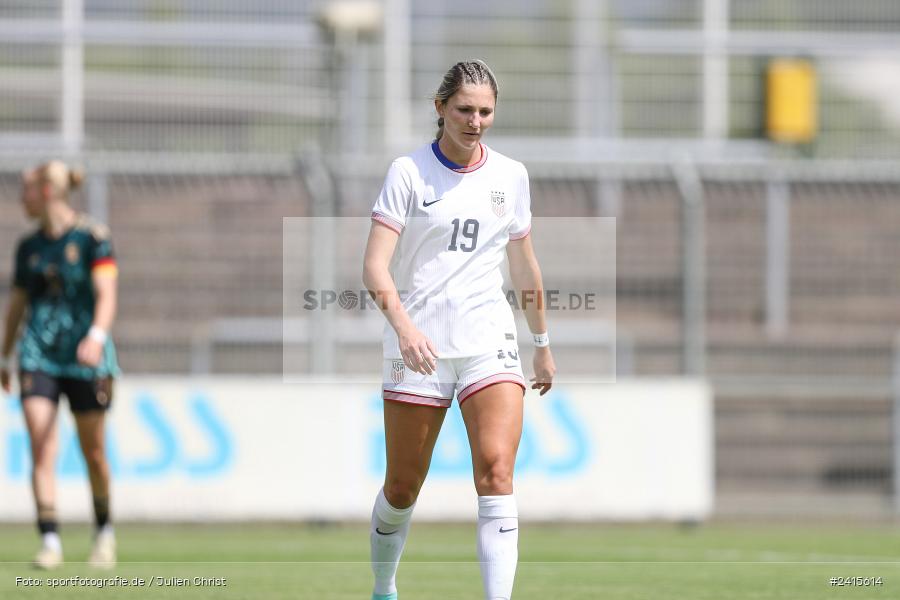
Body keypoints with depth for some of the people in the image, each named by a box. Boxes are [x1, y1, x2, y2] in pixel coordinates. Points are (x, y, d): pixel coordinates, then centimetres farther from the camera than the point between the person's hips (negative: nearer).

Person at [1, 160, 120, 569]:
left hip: (86, 358, -3)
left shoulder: (92, 238, -4)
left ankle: (104, 531, 29)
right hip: (38, 356, 3)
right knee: (41, 449, -12)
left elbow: (106, 293, -13)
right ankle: (50, 542, -15)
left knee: (93, 454, 6)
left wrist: (97, 336, -29)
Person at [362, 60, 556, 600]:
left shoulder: (510, 175, 8)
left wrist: (543, 343, 25)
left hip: (490, 343, 2)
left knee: (496, 470, -18)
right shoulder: (409, 172, -3)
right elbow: (376, 266, -11)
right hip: (419, 347, -2)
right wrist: (403, 325, -28)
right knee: (403, 488, 5)